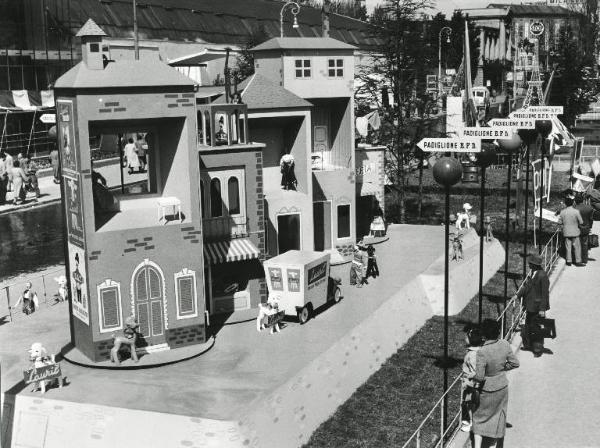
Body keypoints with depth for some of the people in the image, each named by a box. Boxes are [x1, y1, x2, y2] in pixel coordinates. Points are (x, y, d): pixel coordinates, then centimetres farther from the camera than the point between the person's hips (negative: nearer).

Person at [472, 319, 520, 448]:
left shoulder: (482, 352, -31)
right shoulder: (505, 344, -15)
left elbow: (479, 376, -28)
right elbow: (515, 363, -3)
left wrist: (470, 376, -7)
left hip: (488, 390, -5)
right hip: (502, 387, 5)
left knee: (480, 417, 16)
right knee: (498, 416, 22)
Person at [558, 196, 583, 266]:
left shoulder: (562, 212, -6)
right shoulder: (576, 211, -16)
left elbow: (559, 222, 1)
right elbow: (581, 222, -11)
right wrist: (577, 225, 9)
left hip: (566, 232, 3)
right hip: (575, 232, -3)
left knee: (568, 247, 11)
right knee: (577, 247, 7)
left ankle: (569, 261, 14)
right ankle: (578, 261, 10)